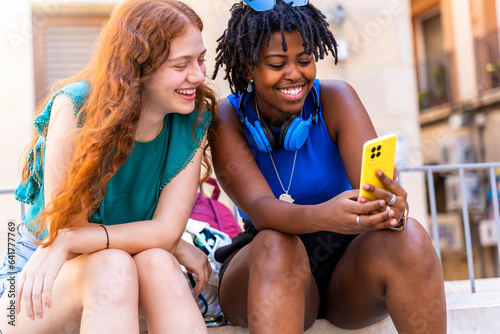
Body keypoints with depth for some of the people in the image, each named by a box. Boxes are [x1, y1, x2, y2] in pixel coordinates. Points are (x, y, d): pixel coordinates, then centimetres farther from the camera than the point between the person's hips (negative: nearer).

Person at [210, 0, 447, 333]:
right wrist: (323, 217, -44)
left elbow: (374, 182, -19)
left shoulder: (335, 99, -6)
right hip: (264, 270, -1)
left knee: (407, 238, -29)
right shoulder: (227, 119, -8)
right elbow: (260, 208, -23)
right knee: (276, 245, -35)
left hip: (347, 267, 1)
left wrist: (392, 205, -44)